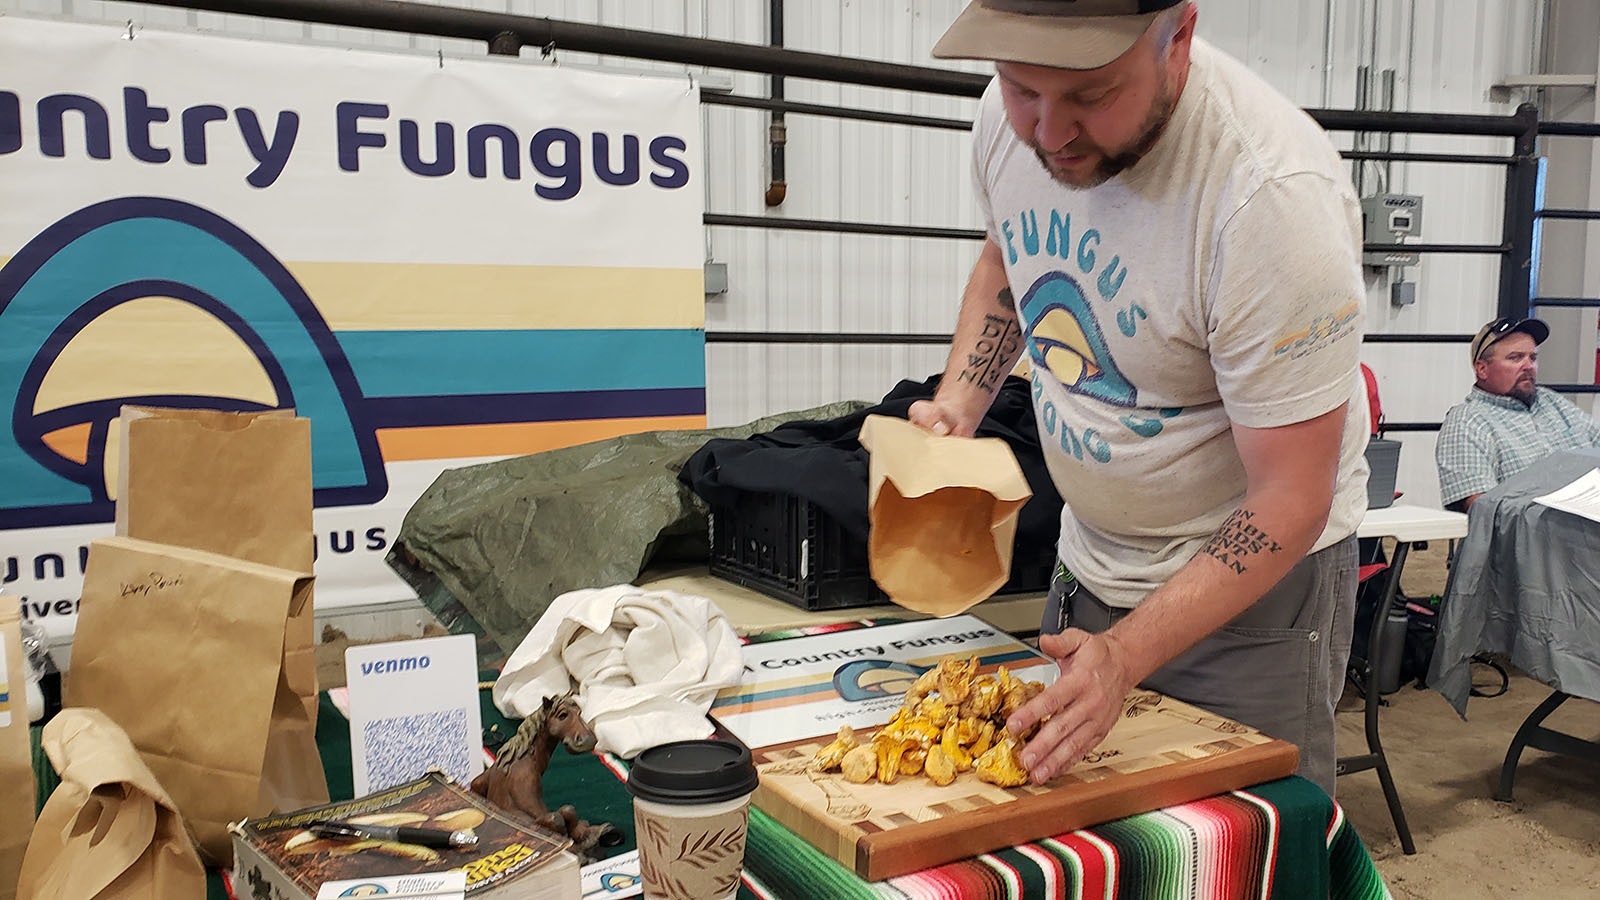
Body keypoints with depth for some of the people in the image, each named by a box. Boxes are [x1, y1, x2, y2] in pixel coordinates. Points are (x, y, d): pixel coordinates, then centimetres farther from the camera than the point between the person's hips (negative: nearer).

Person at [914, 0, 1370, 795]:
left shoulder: (1274, 198, -32)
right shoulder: (1008, 116, -12)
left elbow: (1290, 501, -26)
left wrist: (1125, 657, -33)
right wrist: (957, 404, -5)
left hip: (1255, 573, -6)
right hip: (1092, 553, 6)